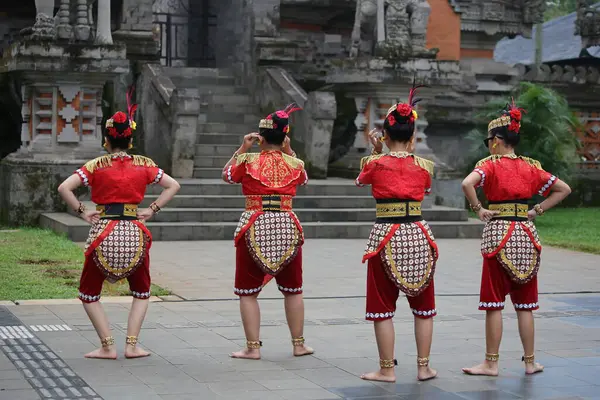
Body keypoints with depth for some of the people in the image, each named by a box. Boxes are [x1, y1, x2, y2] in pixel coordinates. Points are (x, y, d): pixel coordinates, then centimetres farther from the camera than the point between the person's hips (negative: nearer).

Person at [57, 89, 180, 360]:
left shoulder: (97, 166, -1)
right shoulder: (143, 165, 5)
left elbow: (64, 188, -10)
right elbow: (173, 186, 6)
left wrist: (82, 212, -1)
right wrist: (152, 210, 5)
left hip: (103, 232, -2)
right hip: (134, 233, 2)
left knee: (89, 293, 14)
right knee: (141, 292, 20)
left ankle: (107, 347, 5)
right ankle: (132, 345, 8)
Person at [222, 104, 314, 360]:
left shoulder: (248, 161, -5)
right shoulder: (294, 164, 2)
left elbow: (227, 175, 13)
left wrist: (242, 149, 13)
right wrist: (289, 151, 20)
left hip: (255, 228, -2)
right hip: (287, 226, 3)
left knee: (248, 292, 6)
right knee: (292, 290, 15)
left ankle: (253, 347, 5)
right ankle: (299, 344, 21)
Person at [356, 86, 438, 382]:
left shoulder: (375, 164, -3)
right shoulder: (424, 166, 2)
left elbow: (361, 180, 18)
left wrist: (375, 152, 22)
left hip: (385, 236, -2)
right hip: (418, 235, 2)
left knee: (383, 305, 6)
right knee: (422, 304, 13)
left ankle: (387, 369, 8)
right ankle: (424, 367, 16)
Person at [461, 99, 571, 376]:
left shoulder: (491, 165, -7)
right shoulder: (530, 167, 7)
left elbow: (467, 184, -25)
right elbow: (564, 189, 11)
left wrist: (479, 210, -12)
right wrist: (537, 211, 8)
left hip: (498, 233, -5)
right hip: (526, 235, 5)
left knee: (494, 303, 2)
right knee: (525, 304, 11)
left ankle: (491, 363, 5)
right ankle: (530, 362, 15)